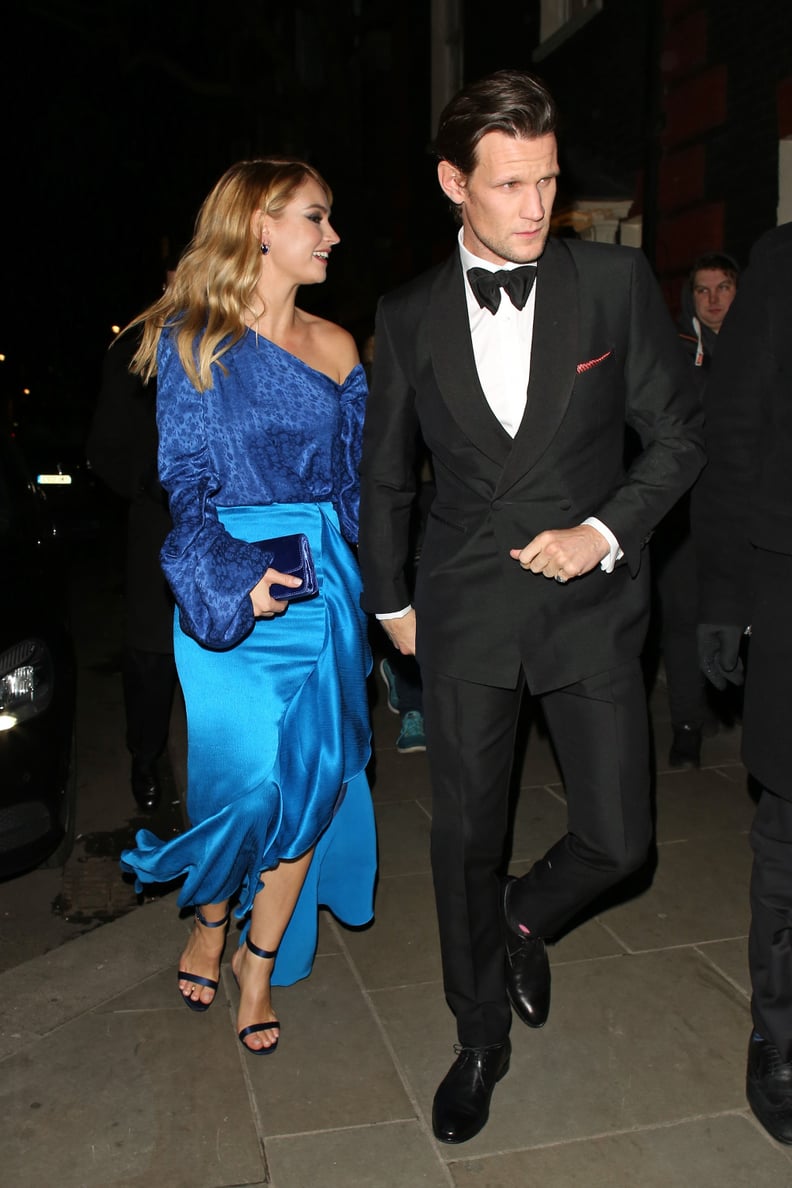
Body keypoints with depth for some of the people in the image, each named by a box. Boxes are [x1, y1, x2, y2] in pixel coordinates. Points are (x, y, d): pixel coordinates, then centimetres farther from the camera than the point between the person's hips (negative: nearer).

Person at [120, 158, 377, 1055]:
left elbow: (353, 480, 13)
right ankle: (210, 916, 28)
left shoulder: (334, 346, 11)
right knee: (247, 777, -6)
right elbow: (184, 481, -2)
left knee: (312, 780, 3)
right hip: (230, 589, -3)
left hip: (324, 588, 4)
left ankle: (262, 964, 24)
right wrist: (236, 577, -18)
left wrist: (367, 589, 4)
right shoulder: (190, 338, 1)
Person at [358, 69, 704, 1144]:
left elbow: (678, 433, 3)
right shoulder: (409, 315, 3)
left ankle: (527, 916, 37)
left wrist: (607, 529, -12)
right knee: (465, 838, 9)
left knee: (617, 839, 1)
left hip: (591, 601, 0)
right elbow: (384, 475, 13)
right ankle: (482, 1040, 33)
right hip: (464, 610, 1)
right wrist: (391, 601, 14)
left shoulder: (617, 282, -2)